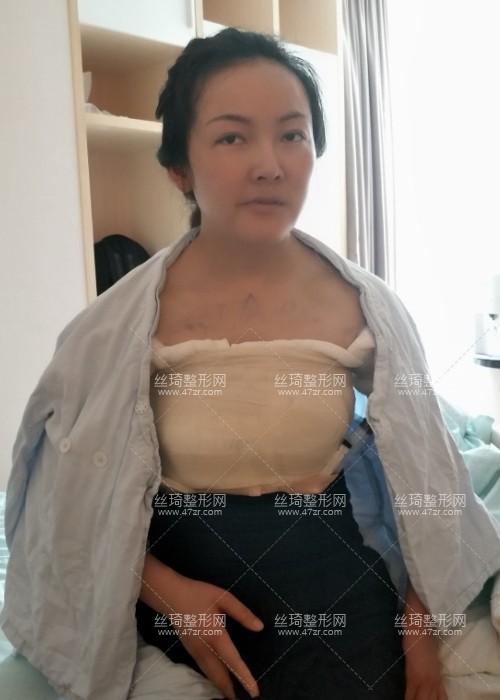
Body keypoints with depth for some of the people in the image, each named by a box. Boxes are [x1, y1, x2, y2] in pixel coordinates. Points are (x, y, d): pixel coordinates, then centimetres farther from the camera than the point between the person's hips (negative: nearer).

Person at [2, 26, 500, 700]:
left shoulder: (369, 308, -10)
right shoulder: (124, 323, -15)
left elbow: (416, 473, 3)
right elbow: (77, 493, -4)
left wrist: (422, 626, 3)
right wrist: (165, 591, -16)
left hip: (339, 603, 2)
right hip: (181, 612, -1)